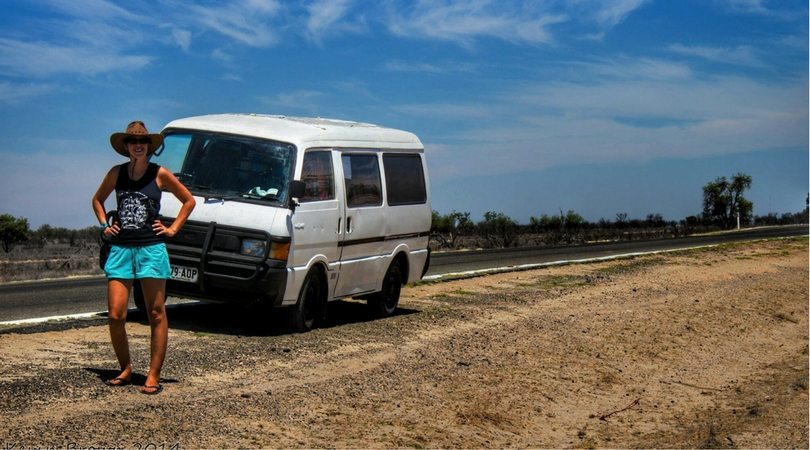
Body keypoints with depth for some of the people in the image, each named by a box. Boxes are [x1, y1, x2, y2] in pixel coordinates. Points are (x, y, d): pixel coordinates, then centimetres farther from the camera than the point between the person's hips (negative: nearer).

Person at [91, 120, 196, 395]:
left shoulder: (160, 174, 0)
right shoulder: (116, 173, 8)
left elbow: (189, 200, 10)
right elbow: (98, 200, 25)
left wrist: (173, 229, 2)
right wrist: (104, 226, 12)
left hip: (151, 249, -3)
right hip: (120, 249, 3)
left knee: (156, 315, 0)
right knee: (115, 315, -4)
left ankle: (153, 377, 5)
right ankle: (125, 369, 15)